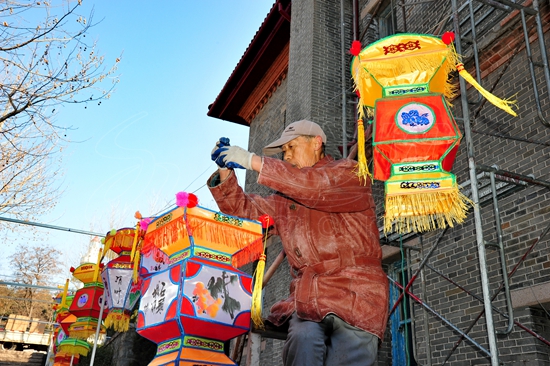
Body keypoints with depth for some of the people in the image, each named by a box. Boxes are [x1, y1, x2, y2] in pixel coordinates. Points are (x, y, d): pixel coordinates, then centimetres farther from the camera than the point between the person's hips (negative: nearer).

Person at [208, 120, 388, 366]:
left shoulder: (350, 174, 6)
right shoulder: (285, 199, 24)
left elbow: (316, 186, -14)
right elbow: (244, 211, 17)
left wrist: (254, 162, -16)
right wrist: (225, 172, 1)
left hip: (356, 293, -3)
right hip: (307, 297, 4)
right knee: (302, 340, -25)